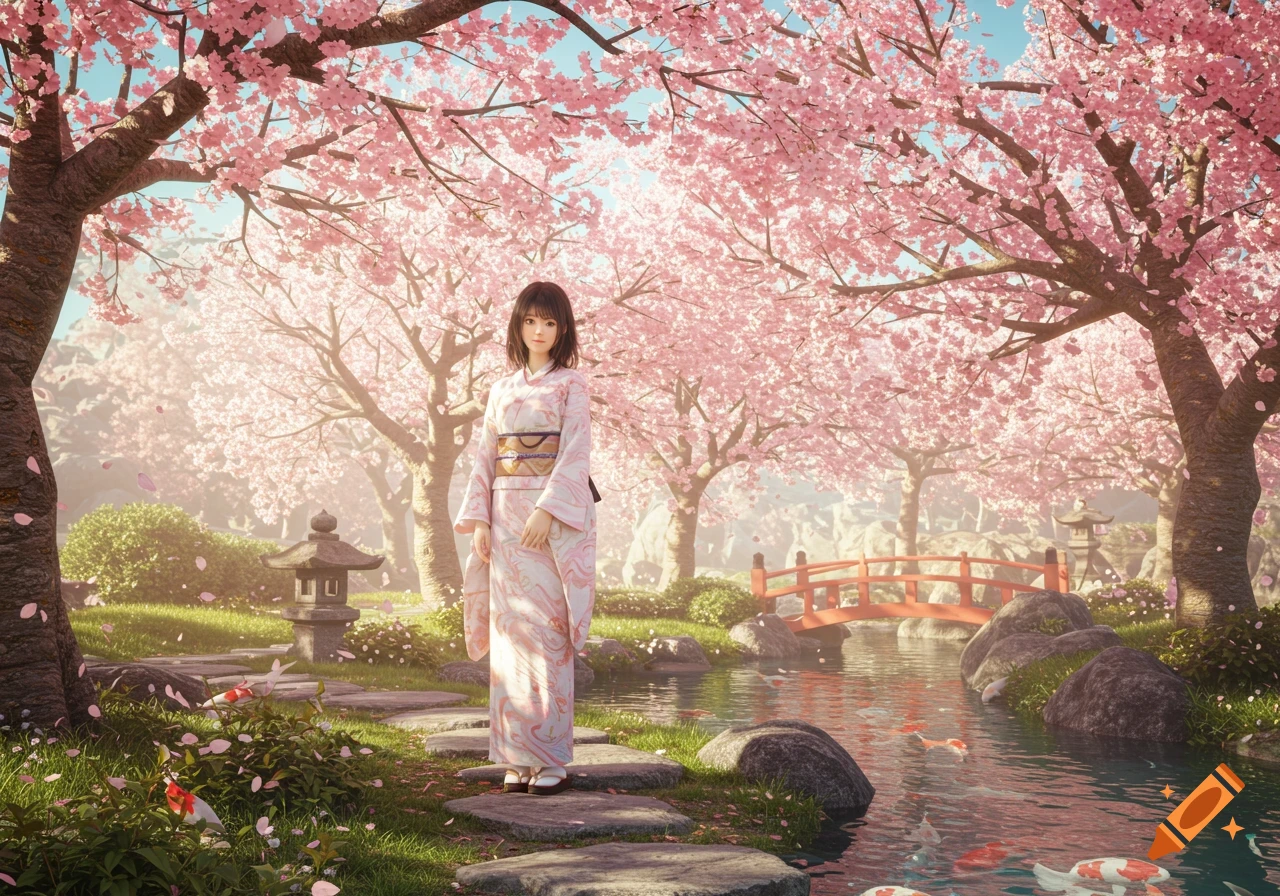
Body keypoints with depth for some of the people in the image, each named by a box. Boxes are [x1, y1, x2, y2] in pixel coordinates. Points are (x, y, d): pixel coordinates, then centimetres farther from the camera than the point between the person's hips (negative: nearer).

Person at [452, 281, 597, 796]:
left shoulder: (570, 384, 3)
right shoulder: (502, 390, 17)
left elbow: (576, 453, -8)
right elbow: (486, 458, 15)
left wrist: (546, 510, -19)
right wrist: (479, 520, 3)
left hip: (553, 516, -5)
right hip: (506, 517, 5)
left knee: (545, 632, -8)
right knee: (509, 633, 3)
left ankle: (552, 759, -3)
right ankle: (518, 758, 9)